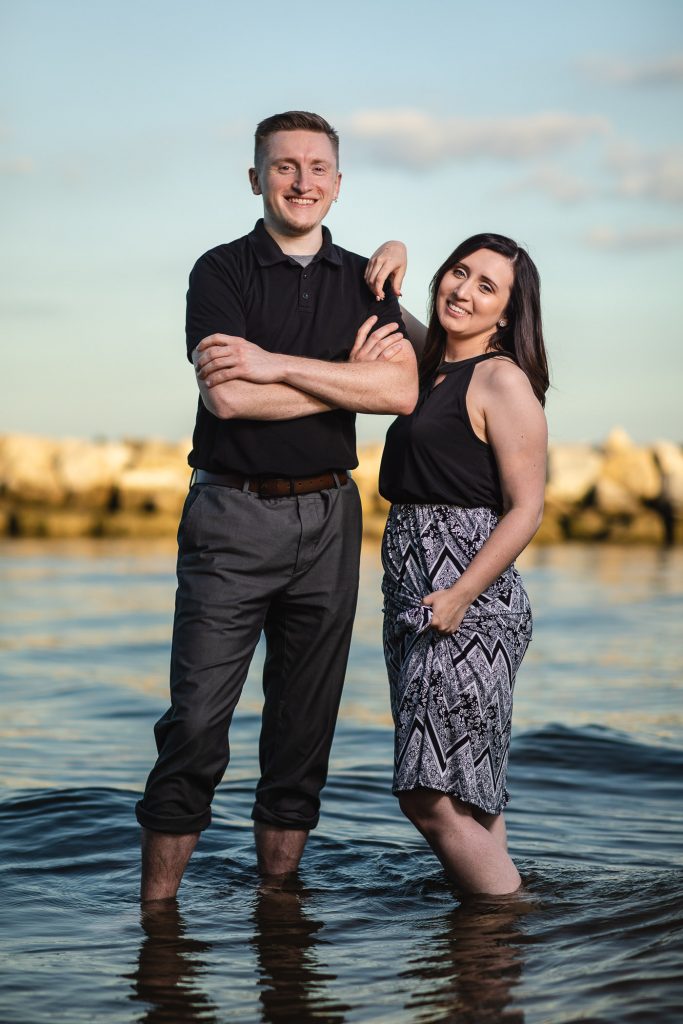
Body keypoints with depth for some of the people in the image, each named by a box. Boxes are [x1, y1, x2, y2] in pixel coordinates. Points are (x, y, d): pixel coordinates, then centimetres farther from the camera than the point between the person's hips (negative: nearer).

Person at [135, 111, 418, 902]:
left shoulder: (361, 282, 10)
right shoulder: (222, 272, 0)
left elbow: (401, 391, -7)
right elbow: (228, 396, -15)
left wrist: (278, 364, -14)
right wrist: (347, 376, -8)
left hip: (328, 517, 4)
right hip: (233, 514, -4)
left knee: (305, 720, 8)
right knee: (198, 718, -6)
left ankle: (277, 885, 18)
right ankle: (156, 904, 1)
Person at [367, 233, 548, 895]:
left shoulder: (503, 379, -9)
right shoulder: (431, 362, 15)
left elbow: (526, 508, -13)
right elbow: (379, 306, 34)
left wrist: (461, 593, -21)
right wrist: (393, 257, 13)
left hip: (470, 600, -9)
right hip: (412, 592, 9)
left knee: (431, 796, -11)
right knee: (462, 791, 11)